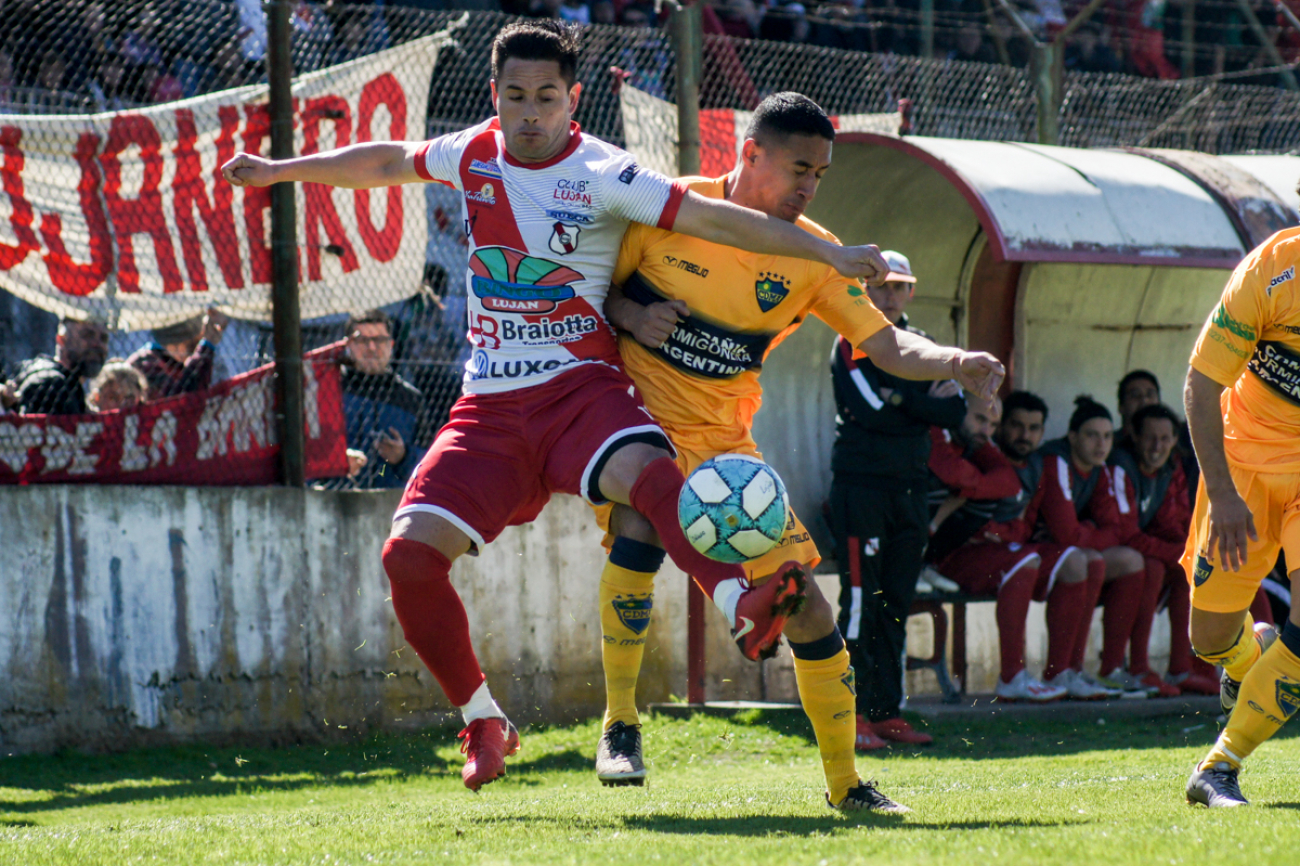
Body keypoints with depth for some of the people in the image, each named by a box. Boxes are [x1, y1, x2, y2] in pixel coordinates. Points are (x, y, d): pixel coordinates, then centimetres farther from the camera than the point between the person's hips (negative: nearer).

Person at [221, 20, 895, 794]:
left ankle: (744, 605, -55)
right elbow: (387, 163, 28)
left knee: (648, 471, -38)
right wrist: (277, 171, 39)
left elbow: (714, 219, -14)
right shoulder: (475, 154, 8)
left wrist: (829, 253, -22)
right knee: (410, 553, -12)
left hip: (581, 386, -4)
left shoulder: (601, 175, -8)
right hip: (491, 407, 5)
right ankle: (484, 722, 4)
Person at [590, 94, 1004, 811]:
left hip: (725, 437, 4)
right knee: (640, 526, -34)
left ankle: (844, 781, 13)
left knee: (801, 593, -2)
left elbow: (886, 344, -4)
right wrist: (632, 315, -20)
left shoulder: (813, 255, -2)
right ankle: (619, 724, -20)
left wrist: (956, 362, -23)